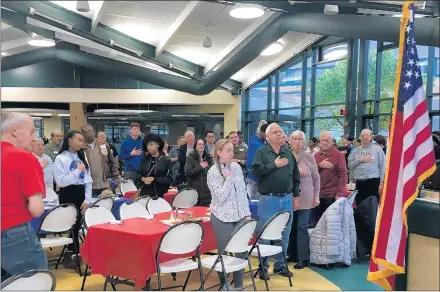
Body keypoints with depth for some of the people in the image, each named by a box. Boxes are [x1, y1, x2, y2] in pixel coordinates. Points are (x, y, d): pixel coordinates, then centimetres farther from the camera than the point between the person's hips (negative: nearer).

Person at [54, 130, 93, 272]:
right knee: (71, 225, 2)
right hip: (68, 195, -5)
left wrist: (87, 200, 0)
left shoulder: (82, 157, 10)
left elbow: (88, 180, 7)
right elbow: (60, 181, -16)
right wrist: (77, 171, -15)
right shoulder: (61, 158, -7)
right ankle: (75, 254, 17)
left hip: (81, 193, 5)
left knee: (78, 225, 10)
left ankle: (70, 253, 27)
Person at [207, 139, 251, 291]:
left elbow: (243, 191, 7)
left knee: (241, 251, 8)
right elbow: (221, 197, -18)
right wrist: (228, 178, -17)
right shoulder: (213, 172, -11)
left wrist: (247, 213, 5)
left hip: (239, 216, 5)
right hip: (222, 218, -4)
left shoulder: (236, 167, 3)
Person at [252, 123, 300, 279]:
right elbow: (256, 171, -15)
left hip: (287, 199, 5)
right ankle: (263, 267, 15)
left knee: (284, 235, 12)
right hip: (268, 199, -4)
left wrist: (296, 196, 10)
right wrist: (274, 164, -15)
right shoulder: (261, 152, -3)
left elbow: (295, 176, 13)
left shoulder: (289, 153, 11)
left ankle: (280, 265, 26)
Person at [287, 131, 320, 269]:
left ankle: (303, 258, 4)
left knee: (302, 226, -2)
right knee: (291, 226, 10)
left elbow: (316, 178, 4)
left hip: (305, 197, -1)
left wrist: (316, 196, 1)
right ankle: (293, 254, 24)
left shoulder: (309, 157, 1)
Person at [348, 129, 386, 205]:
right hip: (359, 183, 4)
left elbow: (382, 167, -1)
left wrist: (381, 183, -6)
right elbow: (350, 165, 6)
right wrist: (360, 160, -9)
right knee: (359, 206, 9)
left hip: (373, 182, -4)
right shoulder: (356, 150, 12)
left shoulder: (377, 149, 2)